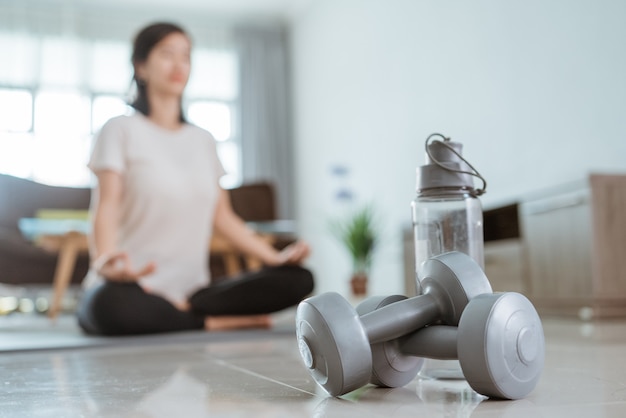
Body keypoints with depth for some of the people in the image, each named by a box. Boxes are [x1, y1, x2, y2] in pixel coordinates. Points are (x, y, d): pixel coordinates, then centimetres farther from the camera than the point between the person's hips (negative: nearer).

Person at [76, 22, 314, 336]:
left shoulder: (203, 141, 18)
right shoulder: (121, 130, 2)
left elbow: (222, 216, 16)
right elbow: (106, 207, -11)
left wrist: (275, 257, 1)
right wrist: (105, 261, -33)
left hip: (191, 290, 5)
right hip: (136, 288, -4)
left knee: (298, 279, -16)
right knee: (114, 304, -42)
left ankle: (184, 310, -18)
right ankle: (219, 322, -21)